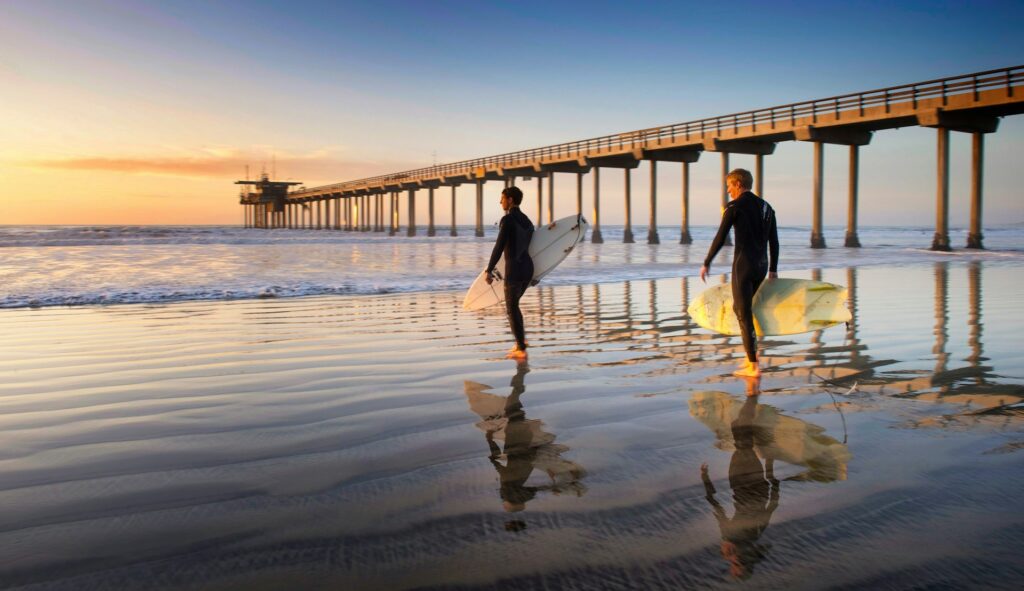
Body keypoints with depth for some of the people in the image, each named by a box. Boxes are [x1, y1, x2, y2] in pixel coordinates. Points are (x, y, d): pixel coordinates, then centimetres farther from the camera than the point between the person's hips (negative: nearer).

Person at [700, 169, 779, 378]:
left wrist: (706, 264, 2)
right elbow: (774, 242, 15)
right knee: (741, 307, 22)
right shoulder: (766, 207, 14)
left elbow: (720, 238, -7)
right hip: (762, 266, 7)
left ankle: (753, 367, -3)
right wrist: (773, 269, 21)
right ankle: (751, 355, 22)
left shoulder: (735, 206, -6)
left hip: (743, 264, -7)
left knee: (744, 314, -3)